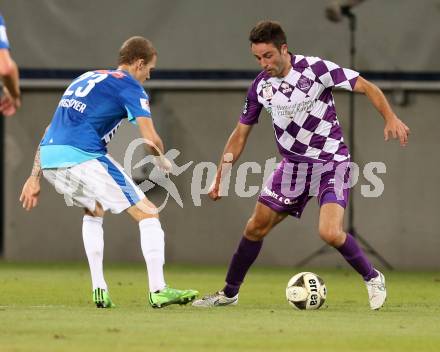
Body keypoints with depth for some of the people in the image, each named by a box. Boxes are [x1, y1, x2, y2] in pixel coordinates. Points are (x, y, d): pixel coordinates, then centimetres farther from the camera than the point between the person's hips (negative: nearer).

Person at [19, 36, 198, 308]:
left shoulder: (86, 79, 28)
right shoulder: (130, 86, 6)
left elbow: (52, 131, 27)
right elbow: (152, 140, -5)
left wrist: (35, 177, 26)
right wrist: (164, 162, 17)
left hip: (49, 156, 8)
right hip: (82, 158, -8)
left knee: (94, 212, 32)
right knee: (148, 214, 2)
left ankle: (99, 290, 22)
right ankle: (158, 290, -4)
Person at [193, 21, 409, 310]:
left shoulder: (316, 69, -17)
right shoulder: (261, 86, -2)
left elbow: (366, 87, -14)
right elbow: (240, 134, 9)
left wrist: (390, 118, -29)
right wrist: (220, 177, 6)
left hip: (331, 163, -5)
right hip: (293, 165, 5)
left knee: (330, 233, -23)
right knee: (256, 228, 6)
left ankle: (373, 279, 2)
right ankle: (229, 294, 22)